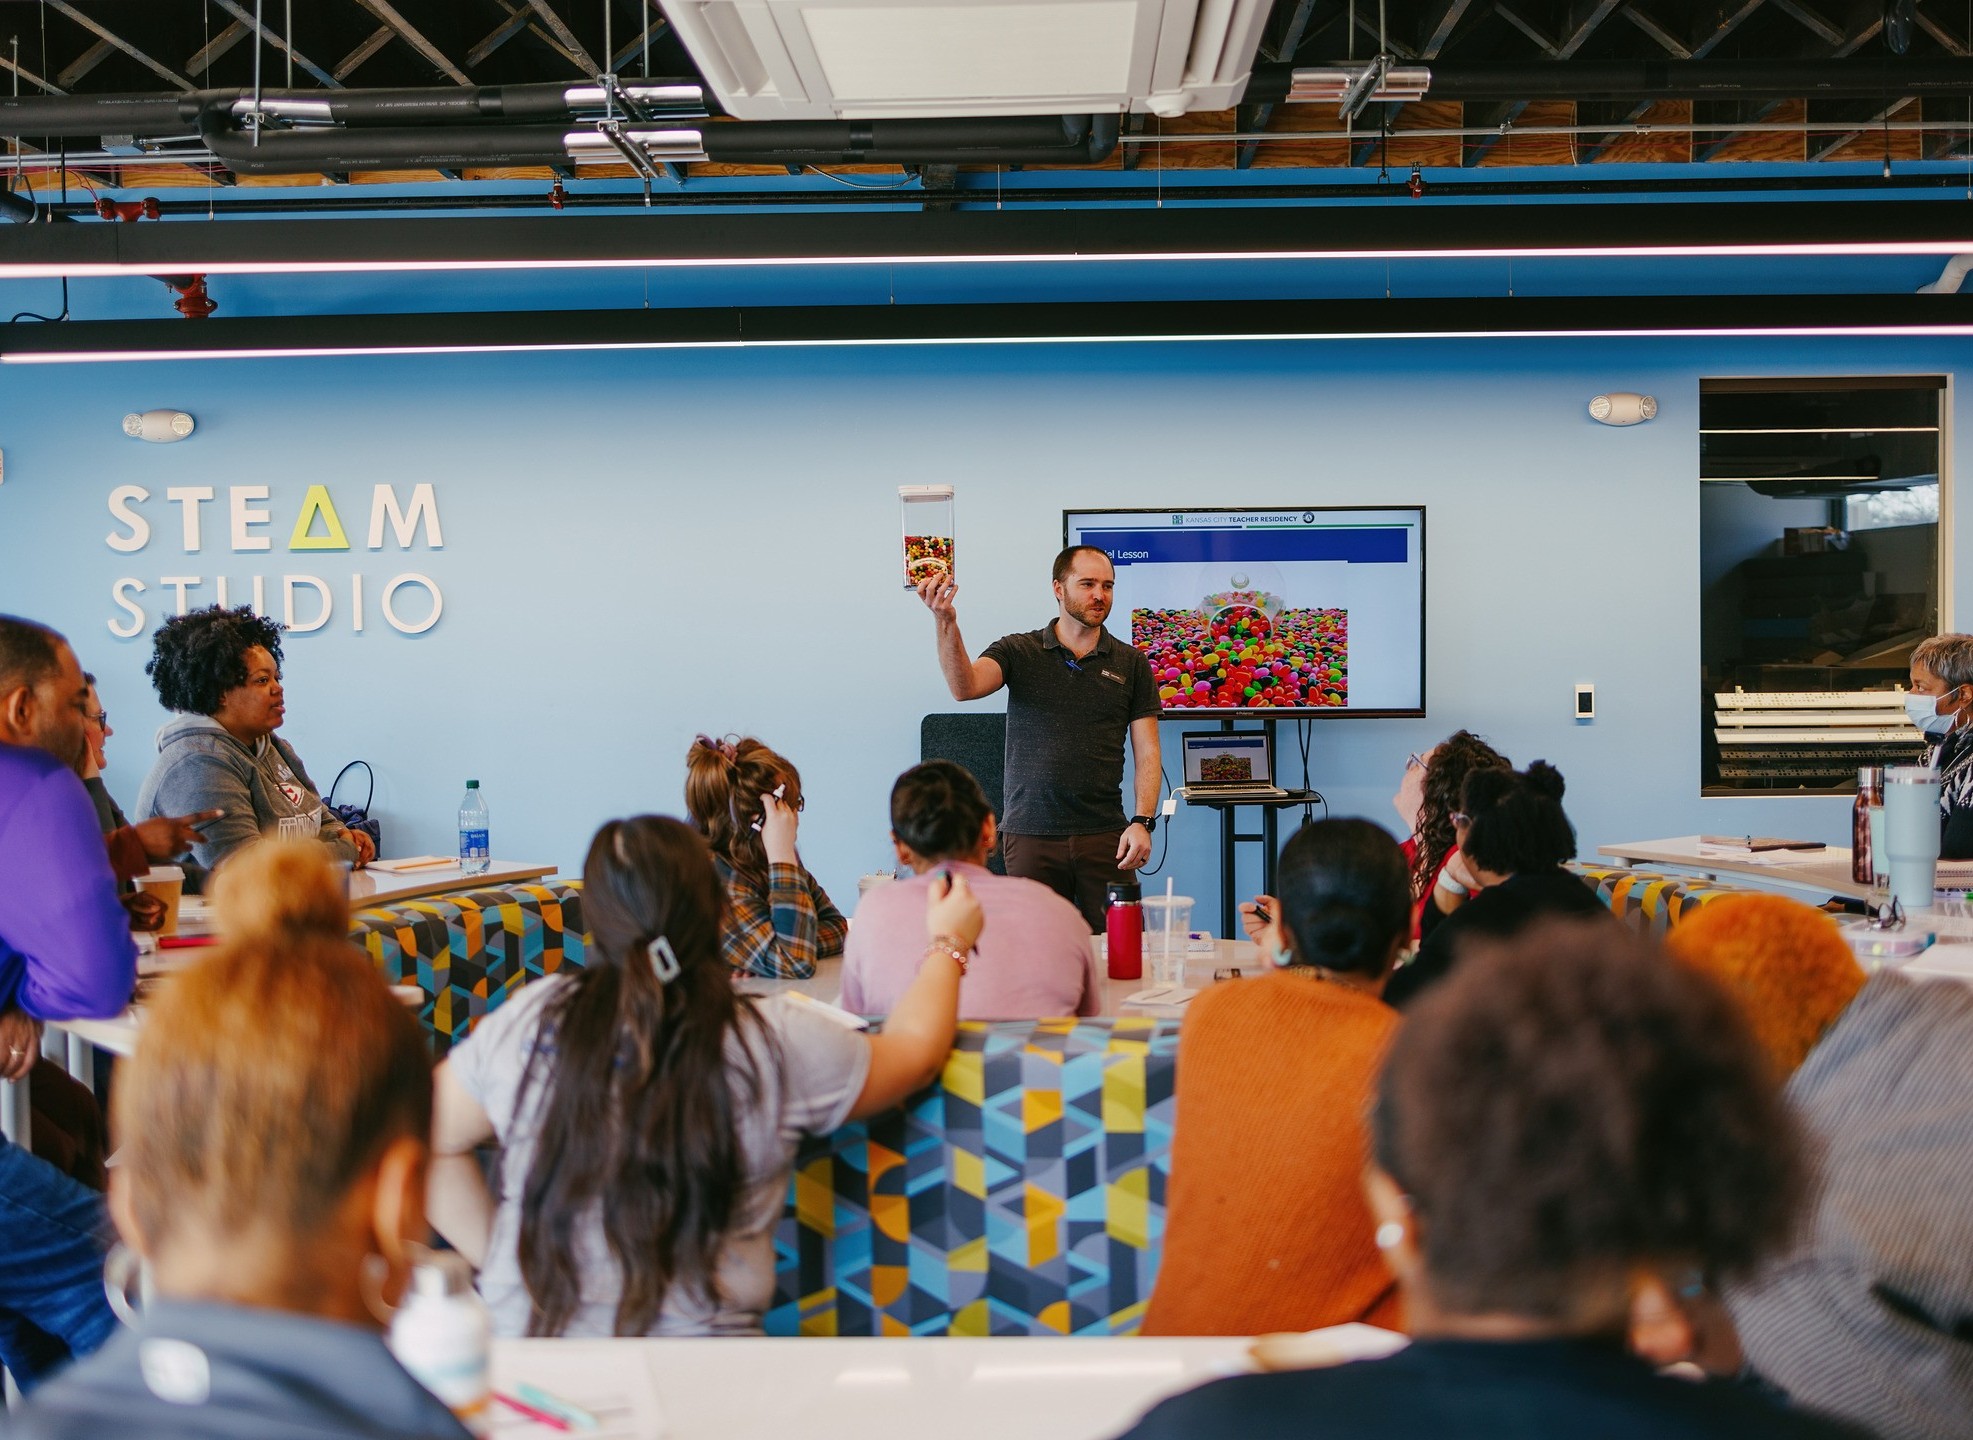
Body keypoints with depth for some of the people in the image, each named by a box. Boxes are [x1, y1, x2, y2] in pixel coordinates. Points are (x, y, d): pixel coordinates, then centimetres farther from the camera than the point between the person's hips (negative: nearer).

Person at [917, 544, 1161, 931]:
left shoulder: (1131, 664, 9)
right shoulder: (1017, 652, 5)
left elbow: (1147, 752, 7)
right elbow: (965, 687, -14)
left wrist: (1142, 821, -6)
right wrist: (945, 623, -29)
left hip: (1105, 836, 1)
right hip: (1030, 835, -1)